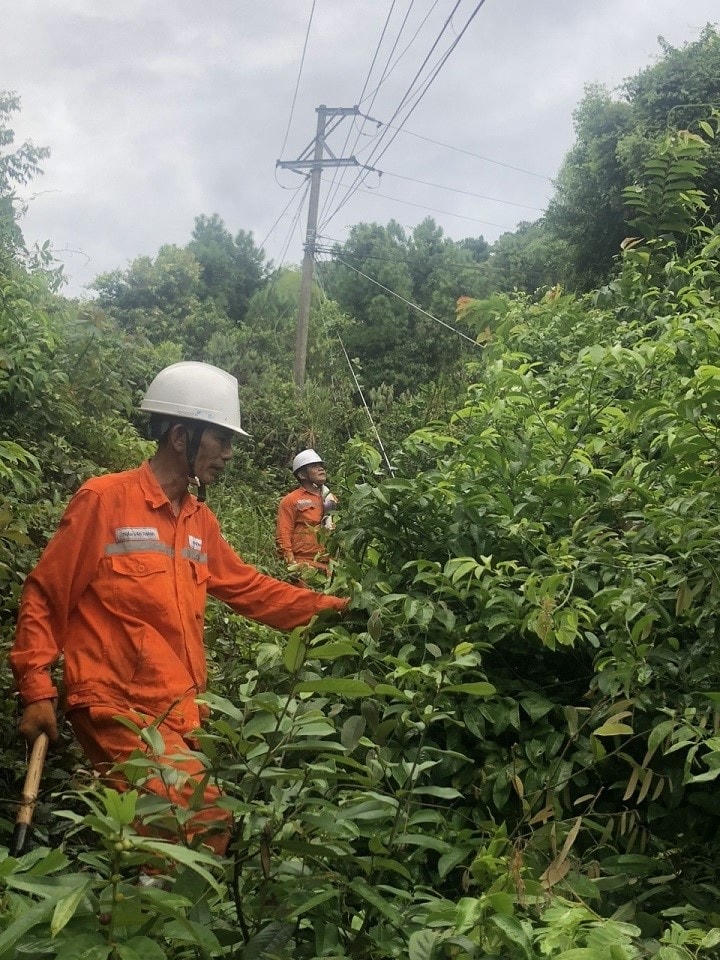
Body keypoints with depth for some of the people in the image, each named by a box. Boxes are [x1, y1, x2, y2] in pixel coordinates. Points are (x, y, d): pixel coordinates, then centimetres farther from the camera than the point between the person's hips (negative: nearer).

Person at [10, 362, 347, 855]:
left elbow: (250, 588, 20)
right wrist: (37, 690, -9)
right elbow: (45, 597, -5)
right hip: (118, 705, -7)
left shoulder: (200, 520, 11)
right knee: (206, 819, -15)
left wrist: (327, 606, 16)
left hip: (177, 712, 7)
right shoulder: (105, 499, -9)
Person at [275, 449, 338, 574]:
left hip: (331, 564, 5)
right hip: (304, 563, -5)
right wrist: (293, 565, -13)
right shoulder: (291, 501, 3)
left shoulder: (332, 499, 20)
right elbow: (283, 536, -3)